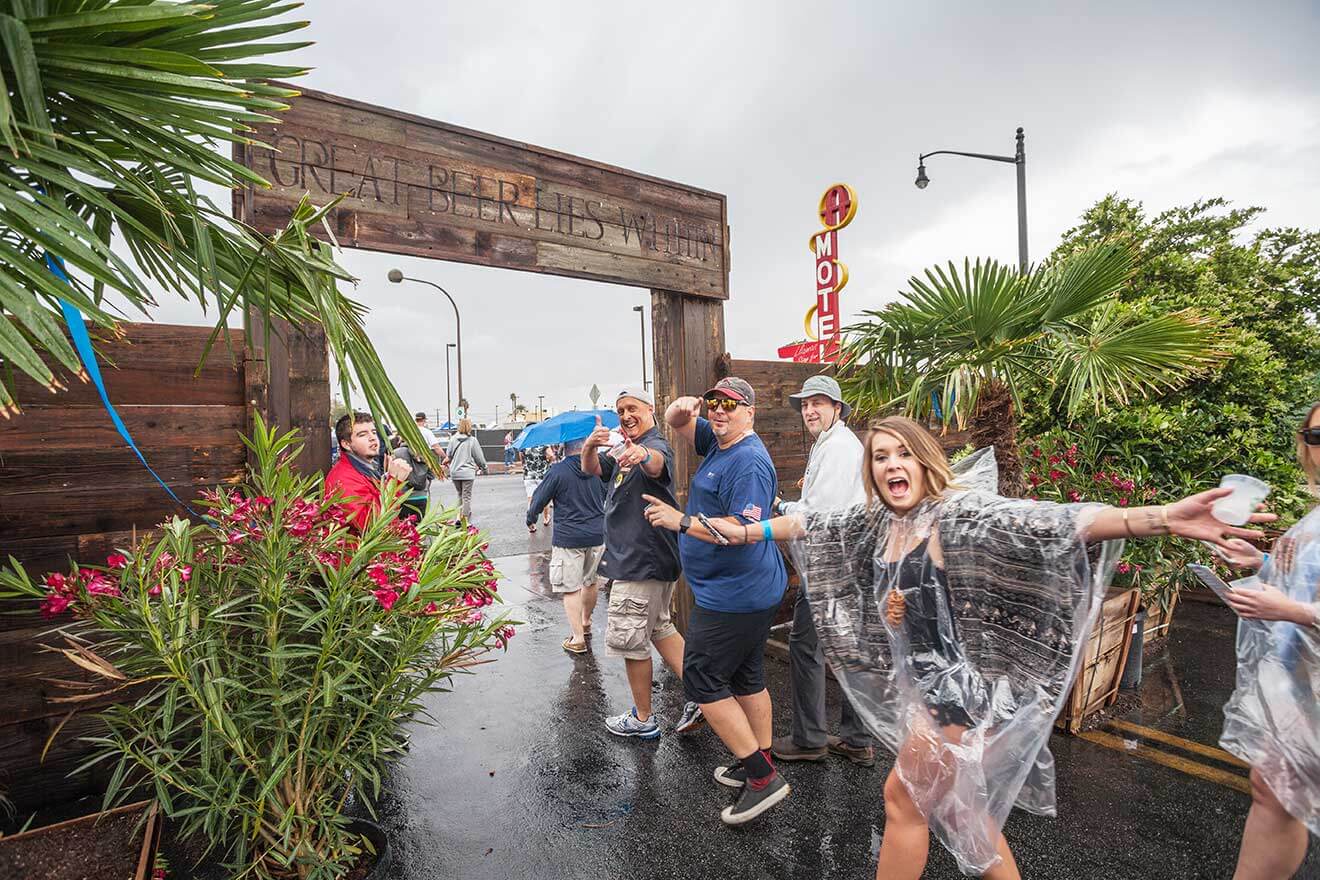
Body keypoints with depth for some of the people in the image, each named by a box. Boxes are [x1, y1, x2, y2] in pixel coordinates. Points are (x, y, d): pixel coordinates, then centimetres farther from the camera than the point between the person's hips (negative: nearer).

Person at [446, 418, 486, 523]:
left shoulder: (453, 439, 0)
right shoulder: (472, 440, -9)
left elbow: (449, 455, 5)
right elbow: (479, 457, -1)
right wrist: (483, 465, 17)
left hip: (455, 472, 4)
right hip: (467, 472, -4)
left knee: (460, 495, 20)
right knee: (467, 496, 2)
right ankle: (465, 521, 2)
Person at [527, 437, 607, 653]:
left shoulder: (558, 471, -12)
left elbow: (538, 500, -6)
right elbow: (609, 496, 16)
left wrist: (531, 518, 14)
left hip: (568, 538, -5)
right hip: (597, 535, 5)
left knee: (571, 588, 2)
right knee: (590, 582, 22)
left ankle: (578, 638, 1)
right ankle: (586, 622, 40)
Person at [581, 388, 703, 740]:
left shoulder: (656, 444, -17)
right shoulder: (624, 451, 16)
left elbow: (657, 463, -42)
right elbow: (591, 469, 4)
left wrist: (643, 455, -67)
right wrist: (591, 446, -19)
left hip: (641, 562, -11)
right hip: (644, 560, 11)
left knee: (631, 641, 3)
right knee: (659, 628, 21)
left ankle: (643, 720, 20)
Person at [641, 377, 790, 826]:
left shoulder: (749, 462, -20)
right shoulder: (718, 442, 9)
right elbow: (677, 422, 16)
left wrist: (681, 521, -23)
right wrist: (679, 411, -8)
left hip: (733, 596, -10)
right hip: (751, 591, 10)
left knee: (702, 679, -3)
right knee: (746, 678, 19)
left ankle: (763, 777, 5)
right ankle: (761, 763, 34)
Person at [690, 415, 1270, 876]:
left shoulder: (957, 513, -22)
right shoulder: (876, 521, 0)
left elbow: (1054, 523, -33)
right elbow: (810, 525, 11)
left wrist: (1163, 518, -46)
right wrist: (746, 531, 15)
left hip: (960, 683, -7)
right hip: (920, 681, 7)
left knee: (904, 799, 8)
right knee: (954, 804, 23)